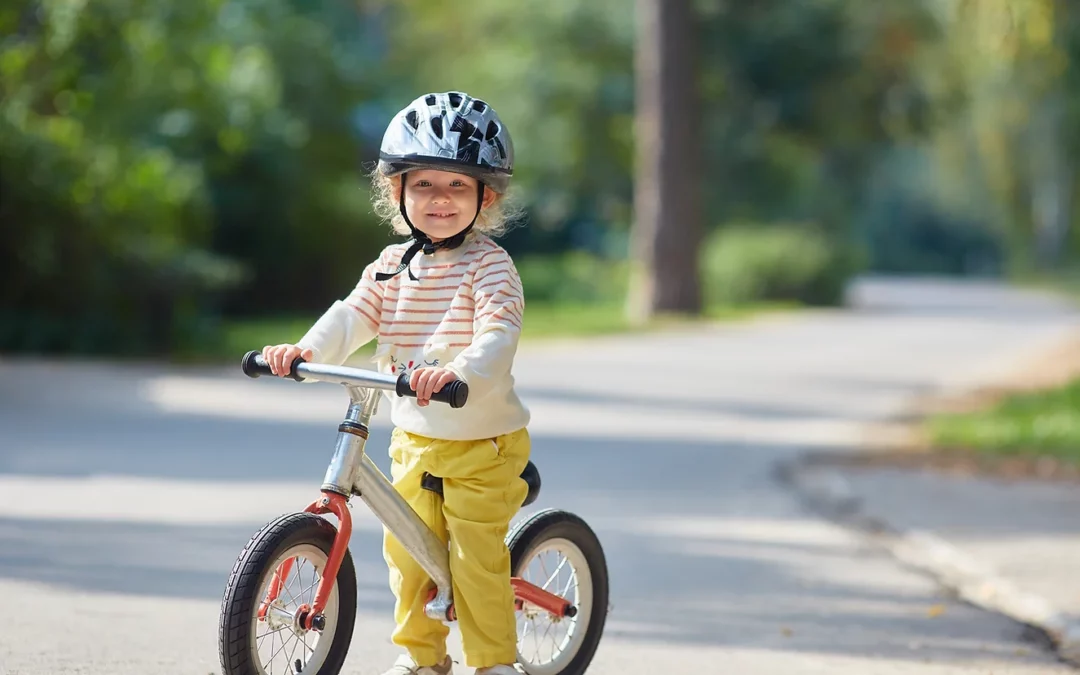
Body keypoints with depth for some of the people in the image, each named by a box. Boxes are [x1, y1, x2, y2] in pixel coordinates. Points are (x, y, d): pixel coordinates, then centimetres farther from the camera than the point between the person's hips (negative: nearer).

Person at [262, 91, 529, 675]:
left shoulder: (490, 265, -13)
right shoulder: (393, 265, 4)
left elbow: (499, 334, -28)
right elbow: (353, 316, -5)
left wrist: (459, 370, -48)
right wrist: (305, 349, -25)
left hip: (483, 443, -6)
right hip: (415, 439, 6)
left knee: (476, 557, -4)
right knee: (405, 548, 11)